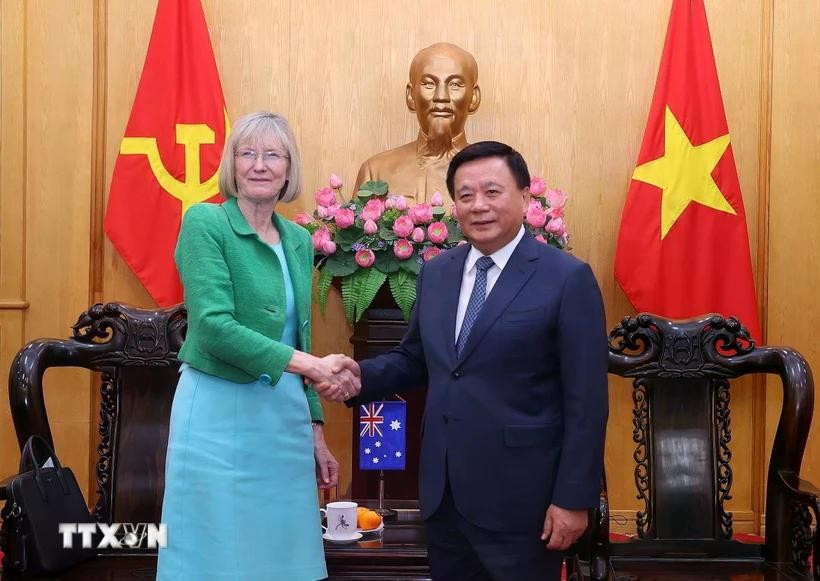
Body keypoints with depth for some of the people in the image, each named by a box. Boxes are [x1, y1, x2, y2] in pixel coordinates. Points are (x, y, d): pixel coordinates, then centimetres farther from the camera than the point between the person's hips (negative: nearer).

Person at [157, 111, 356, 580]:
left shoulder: (299, 240, 11)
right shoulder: (205, 222, -8)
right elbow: (213, 326, -19)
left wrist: (314, 428, 14)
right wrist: (307, 364, -23)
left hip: (285, 416, 6)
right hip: (221, 414, -6)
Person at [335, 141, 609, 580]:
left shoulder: (568, 278, -9)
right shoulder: (435, 273, 9)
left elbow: (586, 401, -10)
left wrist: (574, 498, -12)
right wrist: (362, 375, -3)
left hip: (520, 495, -5)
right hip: (443, 491, 6)